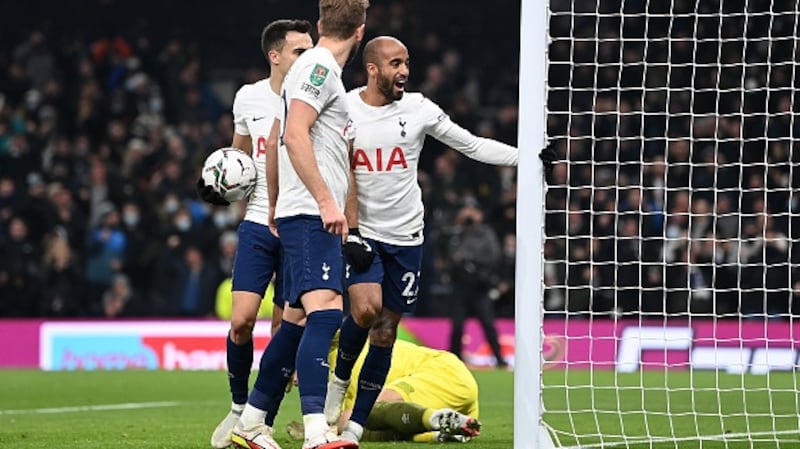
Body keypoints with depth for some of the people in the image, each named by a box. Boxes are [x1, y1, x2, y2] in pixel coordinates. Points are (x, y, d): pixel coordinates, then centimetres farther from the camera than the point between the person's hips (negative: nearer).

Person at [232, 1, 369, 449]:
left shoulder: (317, 68, 22)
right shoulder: (320, 66, -8)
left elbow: (278, 145, 29)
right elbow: (295, 135, -19)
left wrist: (275, 212, 32)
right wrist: (326, 200, -22)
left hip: (314, 216, 11)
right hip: (312, 215, -11)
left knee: (298, 320, 13)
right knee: (326, 310, -21)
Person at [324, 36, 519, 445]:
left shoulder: (418, 108, -1)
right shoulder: (344, 109, -5)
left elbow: (473, 145, 3)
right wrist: (349, 233, -11)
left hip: (405, 238, 2)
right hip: (361, 232, -2)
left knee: (384, 335, 2)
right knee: (366, 306, -25)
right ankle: (339, 379, 4)